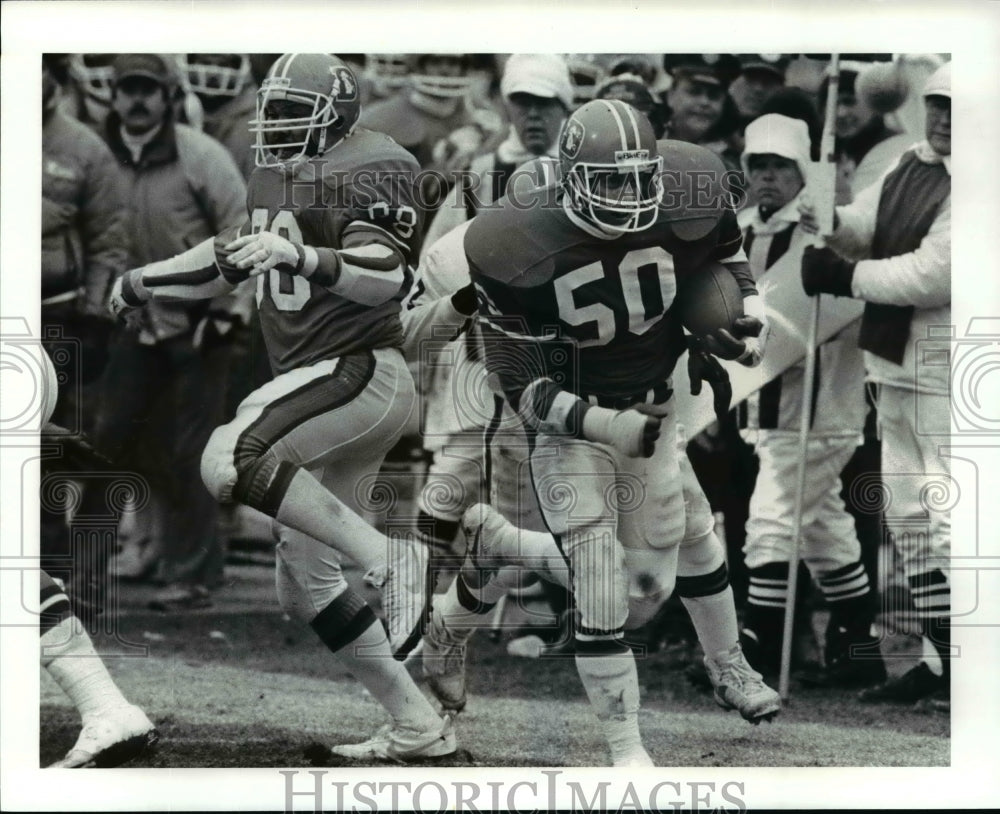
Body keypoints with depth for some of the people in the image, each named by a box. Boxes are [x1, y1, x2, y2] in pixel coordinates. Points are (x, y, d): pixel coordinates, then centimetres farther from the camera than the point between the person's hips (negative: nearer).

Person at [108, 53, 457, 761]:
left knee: (229, 460, -30)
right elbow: (233, 256, 32)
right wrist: (145, 282, 40)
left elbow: (386, 279, -24)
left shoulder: (368, 171, -12)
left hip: (362, 372, -10)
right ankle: (417, 726, 13)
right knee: (305, 585, 9)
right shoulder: (278, 172, 16)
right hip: (323, 386, 10)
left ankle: (387, 559, -25)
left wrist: (297, 256, -38)